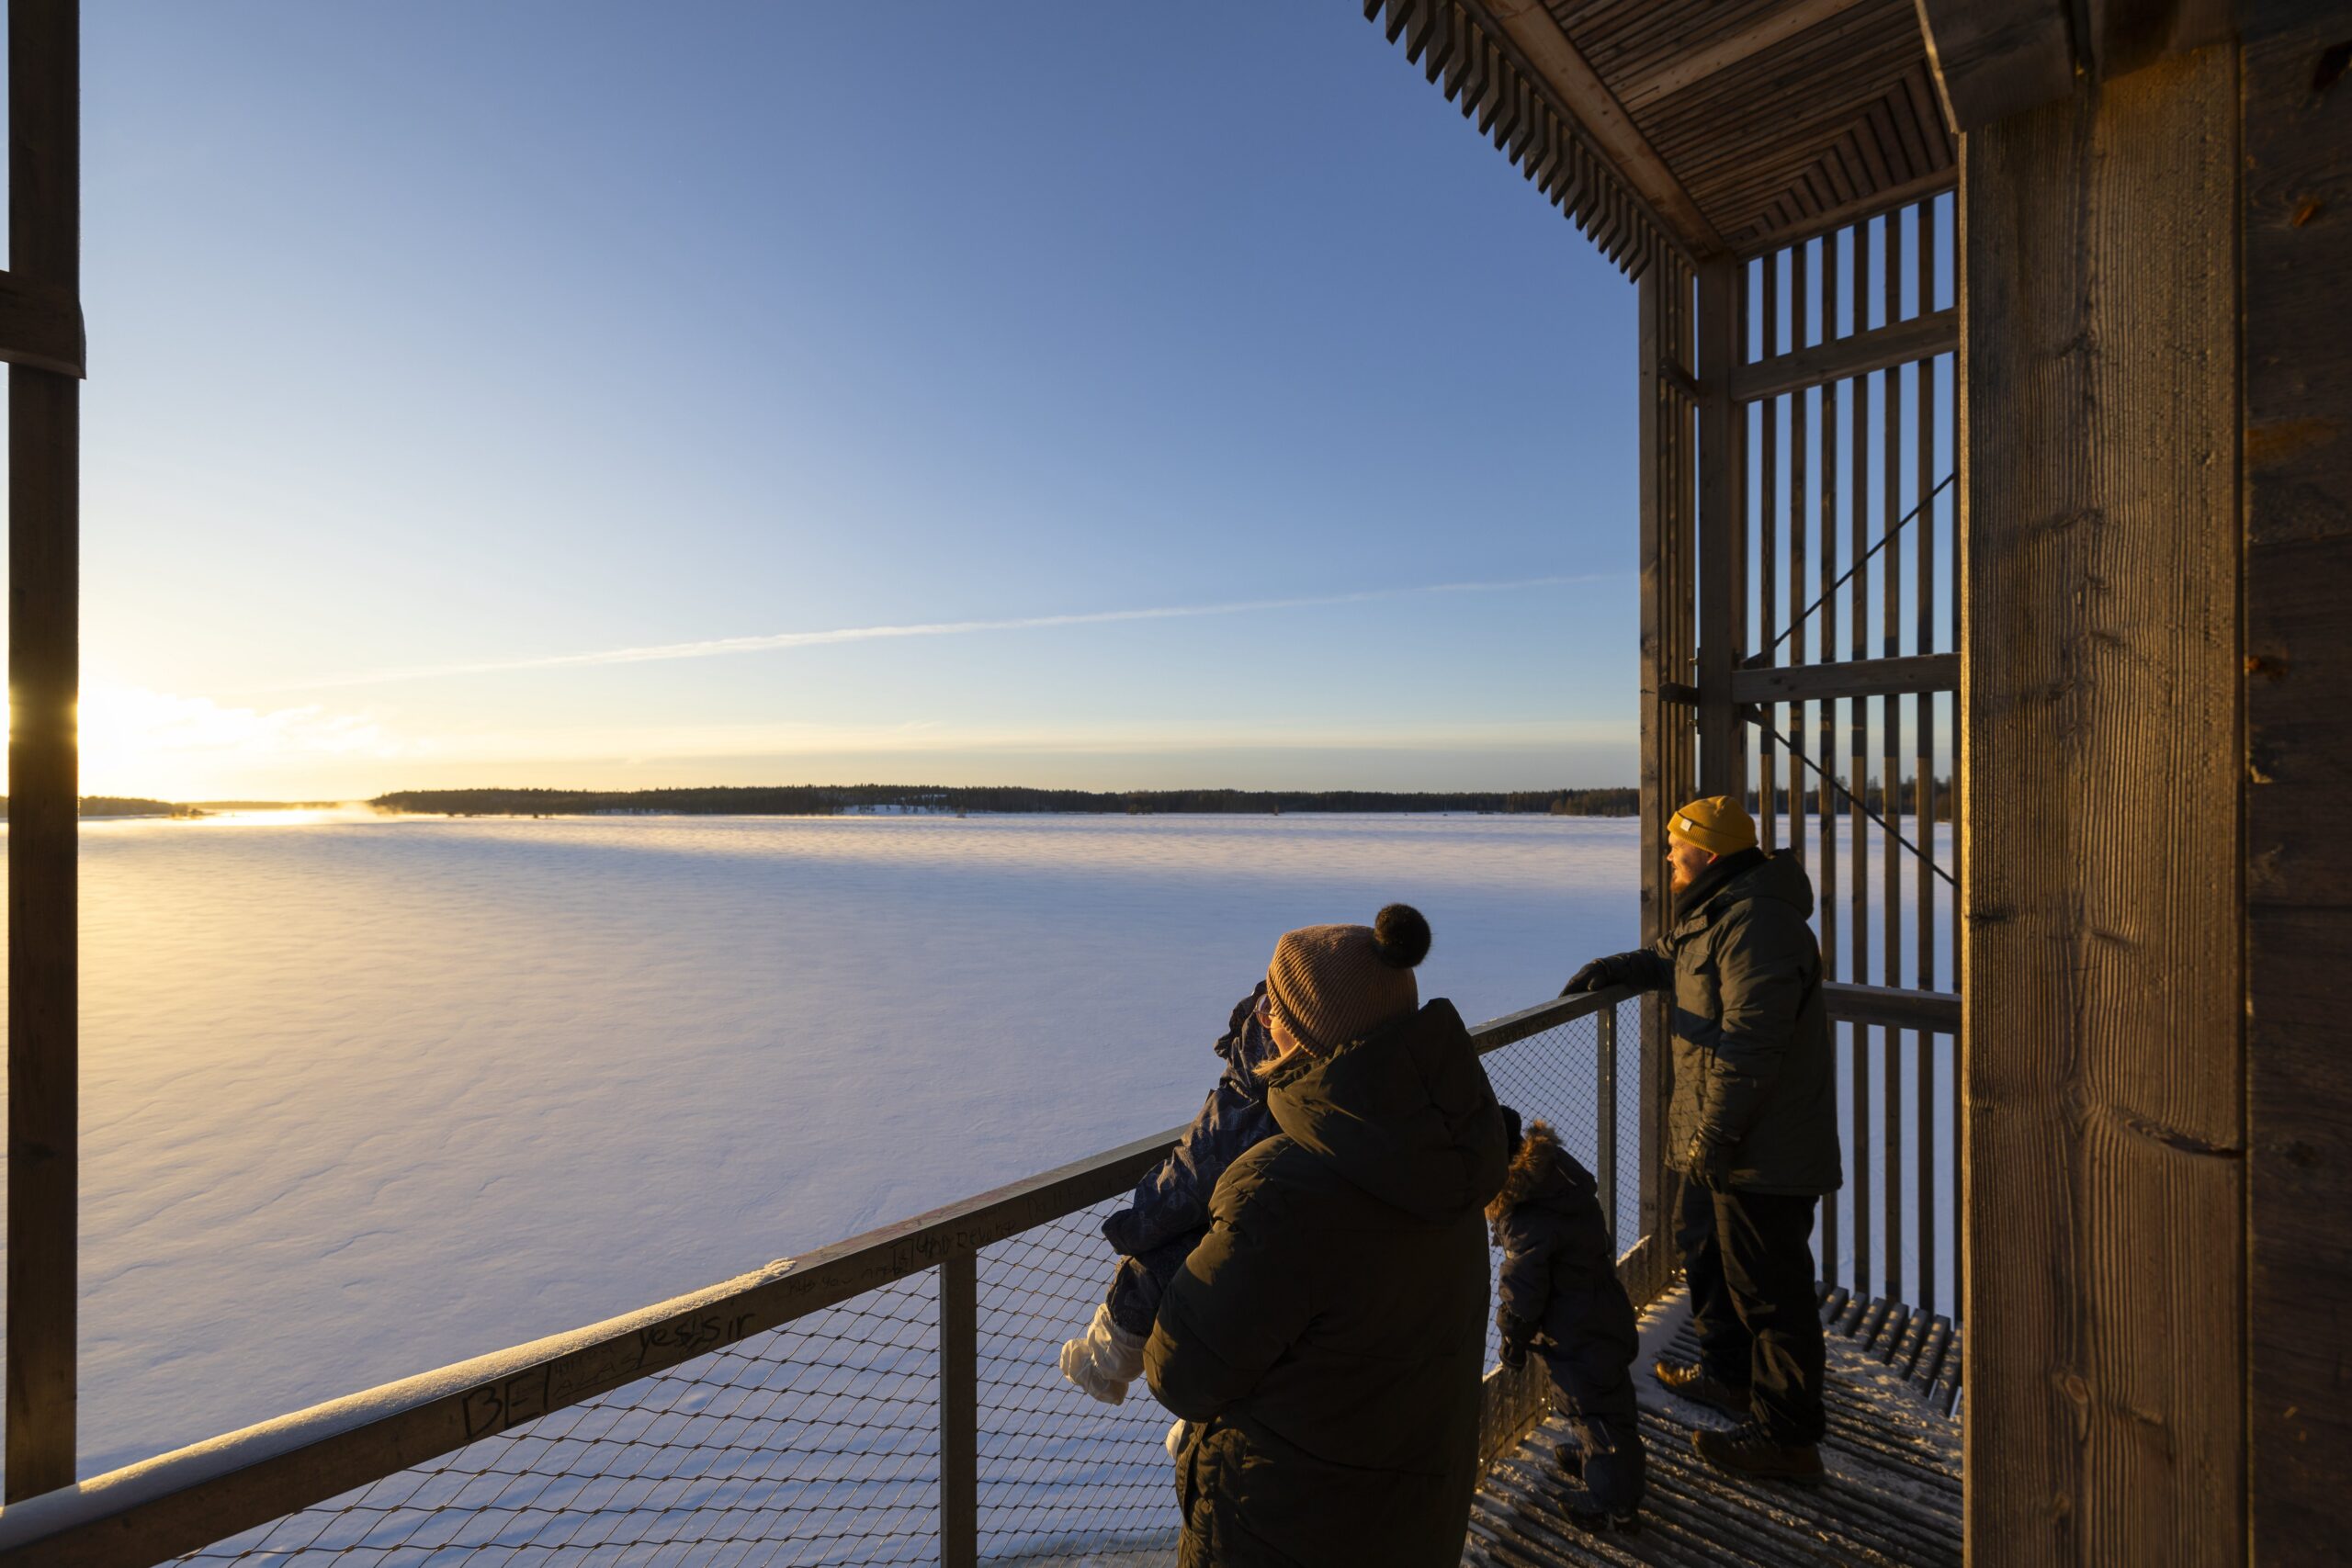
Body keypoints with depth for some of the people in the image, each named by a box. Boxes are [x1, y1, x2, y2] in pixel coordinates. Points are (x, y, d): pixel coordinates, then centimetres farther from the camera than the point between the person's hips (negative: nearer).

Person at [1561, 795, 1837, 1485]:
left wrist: (1714, 1135, -24)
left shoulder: (1756, 923, -25)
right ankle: (1728, 1374, 43)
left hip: (1764, 1149, -11)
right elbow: (1667, 958, 31)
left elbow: (1750, 1045, -29)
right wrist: (1610, 970, 14)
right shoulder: (1710, 913, 10)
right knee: (1707, 1248, 24)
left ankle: (1786, 1437, 17)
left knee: (1769, 1286, 2)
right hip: (1721, 1141, 11)